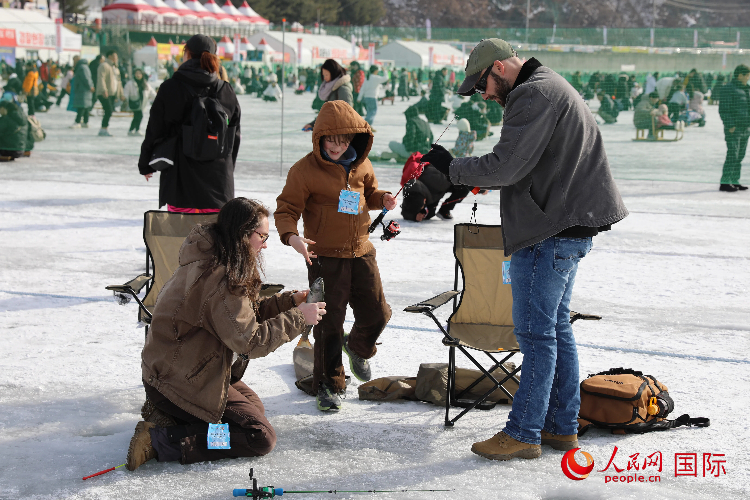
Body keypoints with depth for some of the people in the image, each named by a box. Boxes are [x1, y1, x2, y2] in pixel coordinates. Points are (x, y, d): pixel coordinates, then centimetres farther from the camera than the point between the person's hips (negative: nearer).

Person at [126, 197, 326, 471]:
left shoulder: (208, 260, 4)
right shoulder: (219, 278, -26)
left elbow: (243, 313, 12)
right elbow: (249, 340, -26)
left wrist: (288, 301, 2)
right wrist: (297, 318, -17)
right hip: (182, 381, -10)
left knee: (254, 405, 25)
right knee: (261, 437, -8)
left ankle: (165, 412, 12)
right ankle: (162, 440, -12)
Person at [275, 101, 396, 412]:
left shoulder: (361, 165, 4)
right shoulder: (305, 170, -12)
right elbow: (286, 208, -10)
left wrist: (383, 199, -1)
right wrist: (291, 235, -28)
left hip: (361, 252, 5)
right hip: (325, 257, -5)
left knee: (376, 313, 8)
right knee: (329, 322, 0)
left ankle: (358, 348, 41)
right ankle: (328, 384, 15)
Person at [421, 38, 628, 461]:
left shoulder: (533, 94, -15)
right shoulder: (551, 88, 20)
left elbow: (506, 166, -21)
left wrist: (451, 167, -7)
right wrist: (470, 180, 12)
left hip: (551, 231, -11)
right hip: (569, 226, 11)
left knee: (536, 331, -6)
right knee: (557, 326, 15)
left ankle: (523, 433, 0)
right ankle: (562, 426, 21)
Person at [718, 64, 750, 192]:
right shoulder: (728, 88, -9)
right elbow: (724, 109, -13)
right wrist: (730, 125, -19)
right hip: (734, 128, -8)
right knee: (732, 155, -11)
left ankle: (735, 181, 15)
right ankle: (725, 182, -8)